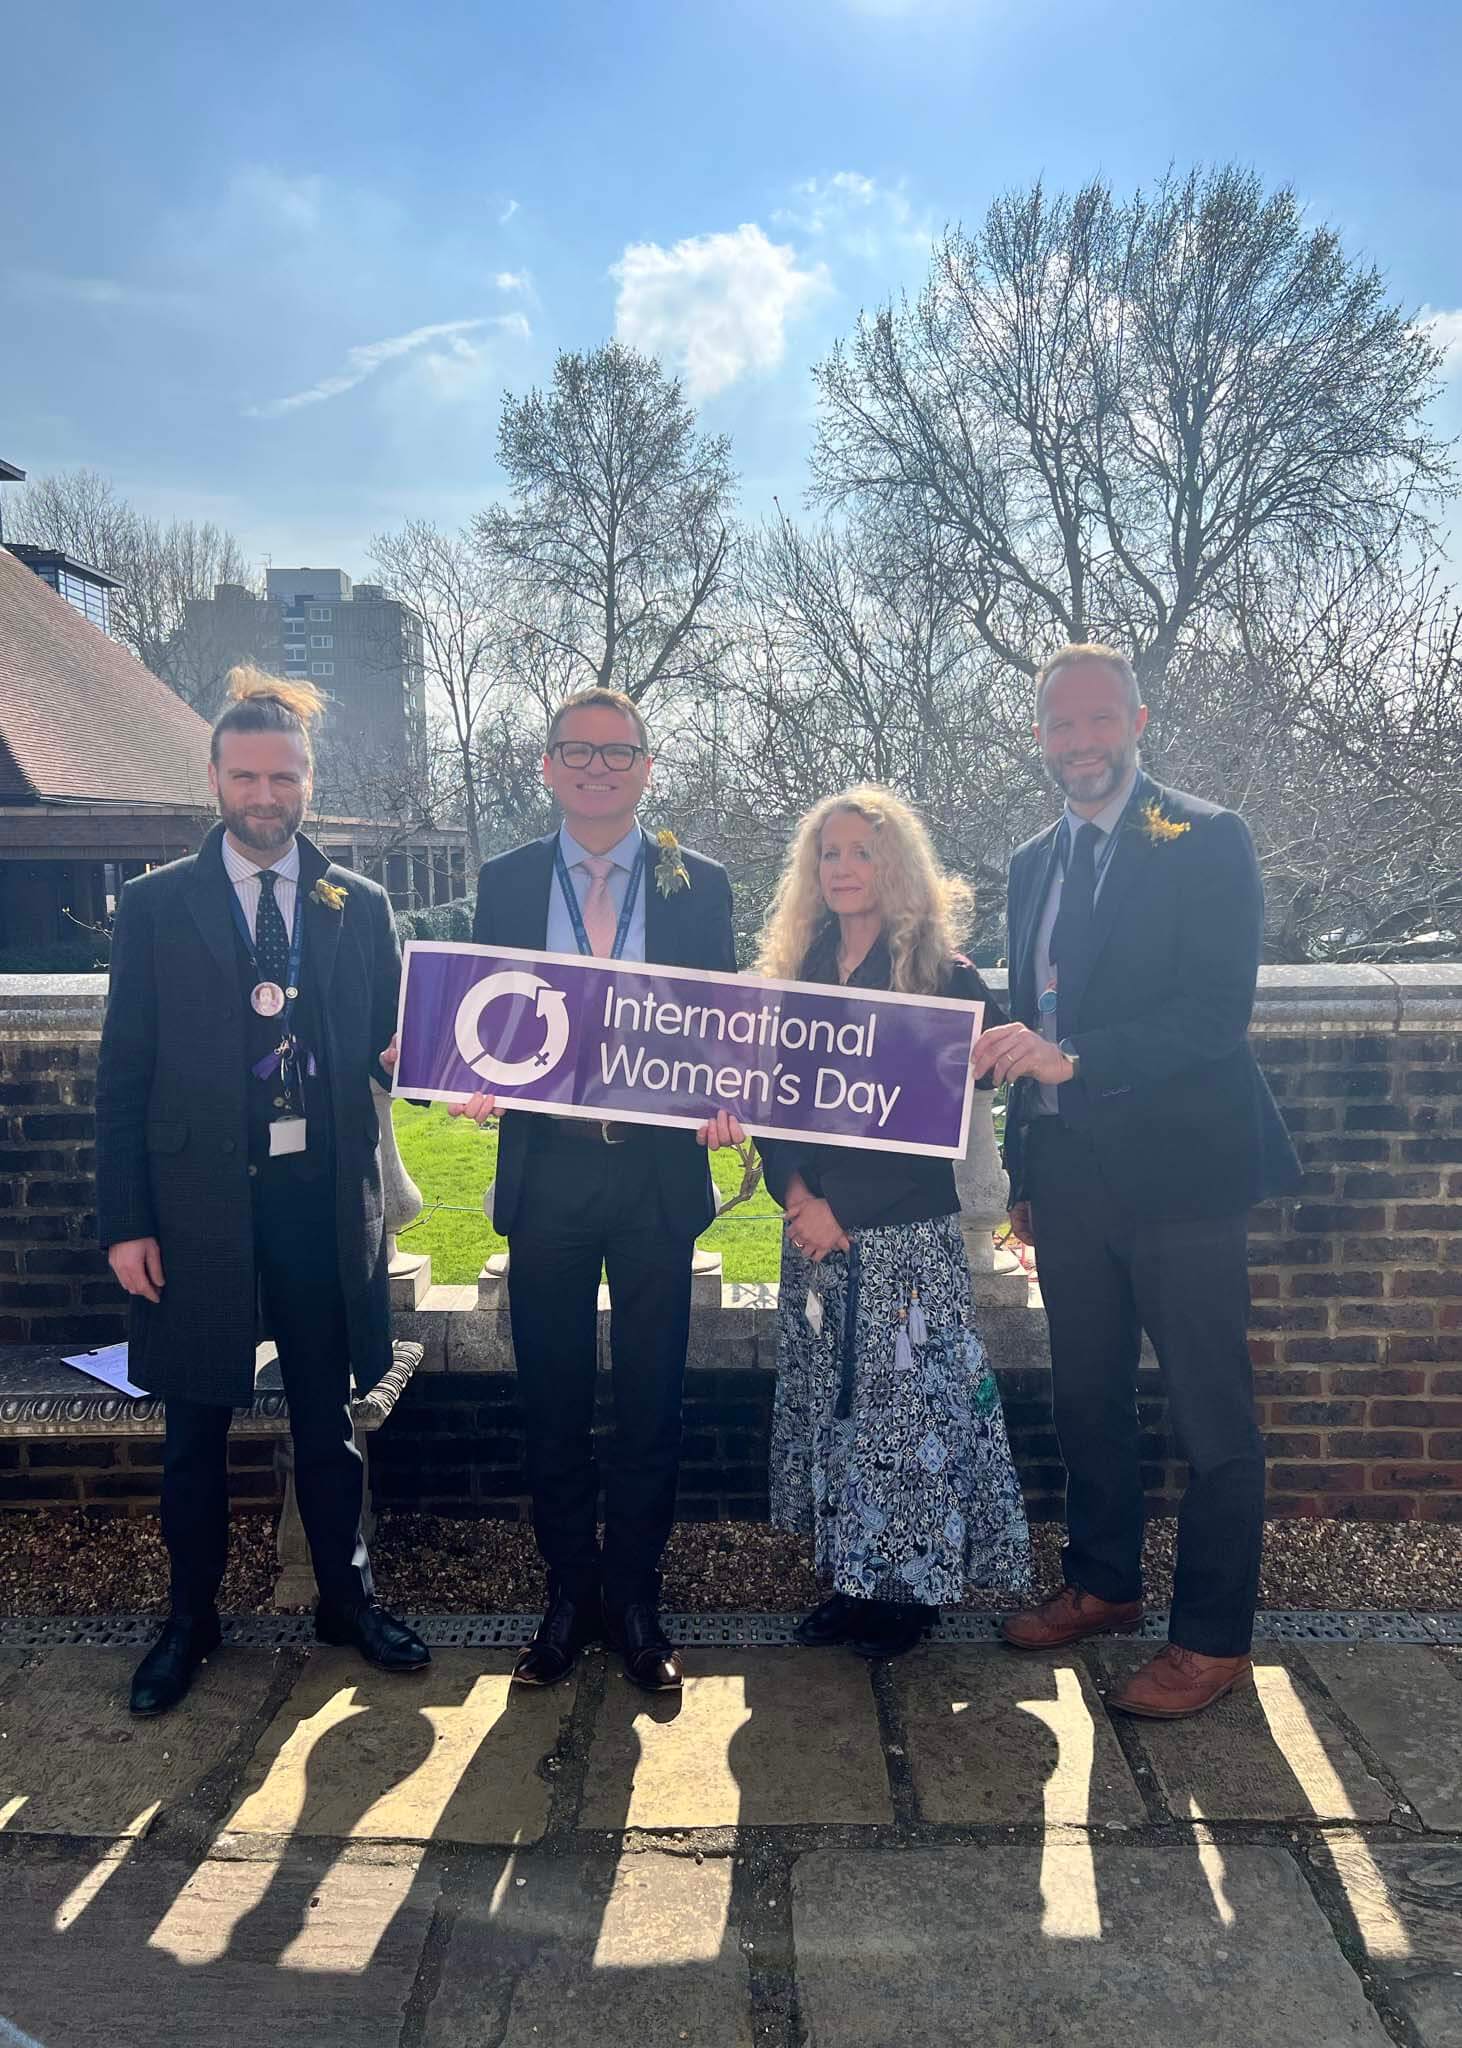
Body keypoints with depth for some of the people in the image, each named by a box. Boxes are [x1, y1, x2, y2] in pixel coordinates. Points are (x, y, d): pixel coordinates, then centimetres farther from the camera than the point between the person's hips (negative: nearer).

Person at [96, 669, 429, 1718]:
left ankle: (347, 1598, 33)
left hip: (322, 1195, 1)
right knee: (196, 1424, 13)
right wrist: (126, 1221, -6)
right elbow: (124, 1073, -2)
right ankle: (191, 1619, 33)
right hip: (197, 1198, -1)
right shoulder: (156, 903, 0)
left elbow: (389, 1045, 12)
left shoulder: (361, 906, 5)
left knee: (327, 1415, 14)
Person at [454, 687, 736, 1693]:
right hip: (546, 1166, 1)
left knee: (651, 1400, 8)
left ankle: (636, 1602, 25)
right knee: (554, 1401, 10)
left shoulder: (700, 883, 4)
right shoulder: (506, 882, 7)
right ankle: (570, 1597, 27)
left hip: (657, 1168, -1)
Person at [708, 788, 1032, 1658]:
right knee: (829, 1399, 10)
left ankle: (912, 1583, 18)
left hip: (906, 1233, -5)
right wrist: (796, 1194, -7)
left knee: (907, 1398, 1)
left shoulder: (944, 976, -5)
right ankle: (850, 1576, 24)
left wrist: (845, 1208, -13)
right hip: (815, 1231, 5)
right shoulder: (798, 972, 10)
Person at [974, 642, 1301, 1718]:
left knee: (1212, 1415, 4)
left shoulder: (1207, 840, -7)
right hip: (1070, 1175, 7)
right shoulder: (1035, 862, 13)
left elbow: (1218, 1011, -18)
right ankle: (1102, 1583, 36)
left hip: (1178, 1172, -6)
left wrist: (1074, 1060, -28)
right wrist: (1024, 1173, 15)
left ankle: (1214, 1639, 18)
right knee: (1089, 1398, 18)